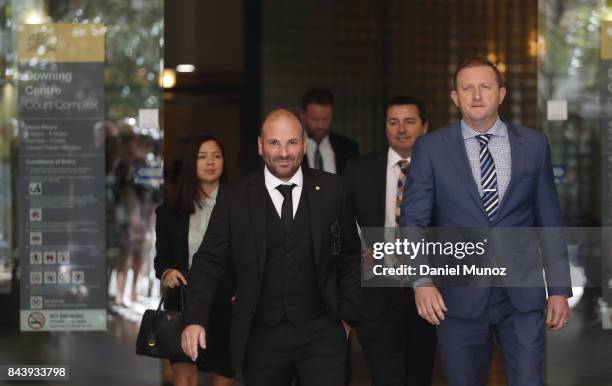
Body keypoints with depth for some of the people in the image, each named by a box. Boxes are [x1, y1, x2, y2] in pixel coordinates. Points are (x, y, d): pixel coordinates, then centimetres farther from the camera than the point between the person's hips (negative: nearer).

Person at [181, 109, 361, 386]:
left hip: (321, 333, 0)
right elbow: (209, 262, -2)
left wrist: (347, 316, 5)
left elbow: (351, 258, 10)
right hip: (261, 339, 0)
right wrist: (195, 319, -15)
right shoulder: (234, 197, 0)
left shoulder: (331, 190, 2)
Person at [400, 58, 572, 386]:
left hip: (522, 294, 1)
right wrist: (421, 281, -14)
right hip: (459, 297, 0)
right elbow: (413, 220, 0)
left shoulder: (534, 145, 6)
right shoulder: (431, 148, 2)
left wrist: (559, 289, 5)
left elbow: (549, 221, 8)